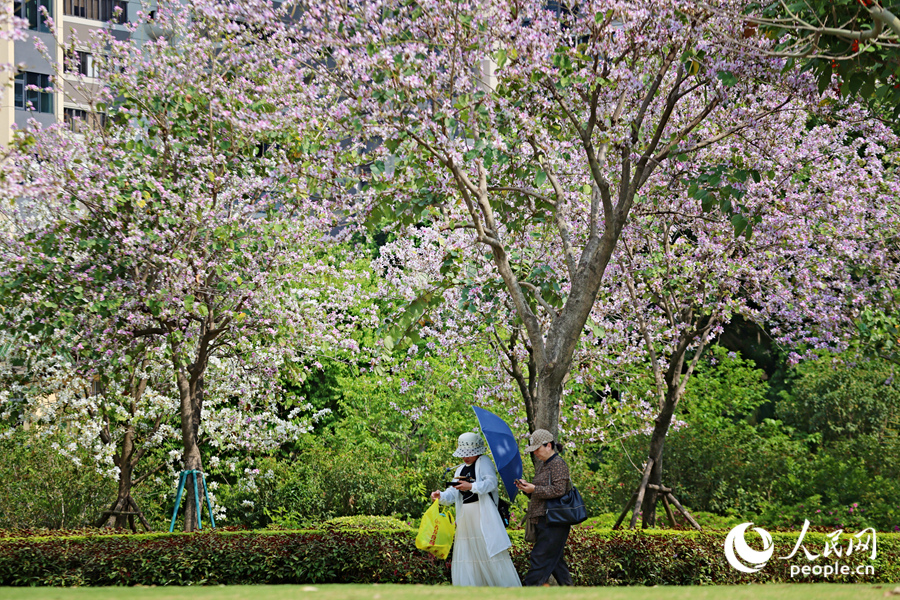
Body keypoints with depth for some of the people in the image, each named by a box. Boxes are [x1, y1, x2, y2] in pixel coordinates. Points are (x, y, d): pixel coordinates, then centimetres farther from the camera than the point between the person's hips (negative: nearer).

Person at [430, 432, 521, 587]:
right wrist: (441, 496, -10)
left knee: (491, 551, -7)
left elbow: (491, 482, -17)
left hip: (483, 514, -7)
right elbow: (453, 494, 10)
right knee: (465, 553, 4)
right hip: (465, 517, 7)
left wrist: (472, 487, -29)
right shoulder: (460, 470, 19)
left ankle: (510, 587, -1)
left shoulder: (484, 462, -1)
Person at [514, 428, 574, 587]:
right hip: (541, 520, 10)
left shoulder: (558, 464, -10)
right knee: (554, 559, 12)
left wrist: (534, 489, -18)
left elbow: (558, 490, -19)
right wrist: (526, 487, 4)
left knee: (540, 557, -11)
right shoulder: (541, 466, 20)